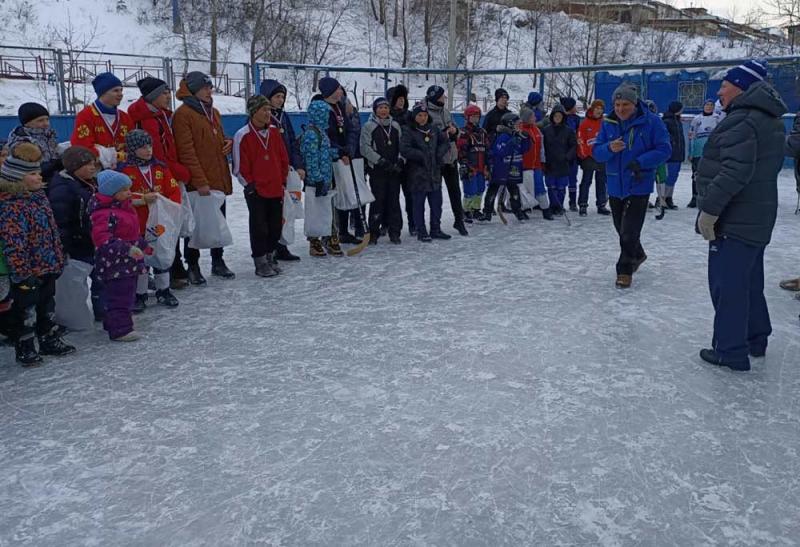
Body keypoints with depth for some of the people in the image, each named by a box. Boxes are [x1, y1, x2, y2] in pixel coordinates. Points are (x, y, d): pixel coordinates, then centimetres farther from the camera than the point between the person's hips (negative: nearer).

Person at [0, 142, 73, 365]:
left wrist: (57, 259, 17)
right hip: (28, 272, -9)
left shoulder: (38, 196, 8)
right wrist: (22, 272, -24)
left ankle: (50, 341, 34)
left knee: (47, 305, 20)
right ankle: (25, 349, 17)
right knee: (26, 309, 4)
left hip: (47, 267, 9)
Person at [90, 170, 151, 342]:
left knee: (127, 293, 19)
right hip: (115, 264, -10)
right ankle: (120, 329, 1)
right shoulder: (104, 213, -21)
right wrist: (128, 249, -36)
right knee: (120, 295, -6)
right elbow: (102, 238, -31)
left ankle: (113, 322, 33)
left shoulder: (124, 207, 12)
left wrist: (144, 246, 33)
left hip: (128, 262, 10)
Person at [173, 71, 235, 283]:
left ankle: (218, 261, 27)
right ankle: (193, 266, 12)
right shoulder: (183, 114, -8)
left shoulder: (214, 112, 15)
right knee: (195, 224, 1)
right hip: (197, 184, -7)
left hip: (219, 179, 7)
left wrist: (228, 143, 3)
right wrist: (200, 181, -20)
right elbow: (186, 151, -15)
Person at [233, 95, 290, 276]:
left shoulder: (274, 132, 7)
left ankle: (271, 257, 26)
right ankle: (261, 262, 11)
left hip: (276, 190, 5)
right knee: (259, 227, 1)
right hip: (256, 191, -5)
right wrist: (250, 185, -7)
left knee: (276, 225, 11)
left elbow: (284, 158, 13)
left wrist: (283, 181, 9)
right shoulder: (243, 135, -8)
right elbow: (240, 167, -6)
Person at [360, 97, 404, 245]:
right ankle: (373, 232, 3)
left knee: (394, 199, 4)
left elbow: (401, 146, 16)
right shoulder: (369, 126, 0)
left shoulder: (395, 126, 14)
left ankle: (394, 232, 11)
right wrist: (381, 161, -14)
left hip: (394, 170, 4)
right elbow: (365, 148, -7)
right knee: (378, 200, -6)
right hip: (377, 170, -4)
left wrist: (400, 161, -1)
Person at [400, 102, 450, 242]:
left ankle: (436, 230, 24)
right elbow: (404, 149, -18)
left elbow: (445, 142, 15)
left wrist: (440, 154, -2)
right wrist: (421, 155, -18)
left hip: (435, 173, 5)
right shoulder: (409, 133, -6)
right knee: (419, 204, 1)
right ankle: (421, 232, 10)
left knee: (436, 203, 11)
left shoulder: (434, 130, 11)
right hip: (418, 174, -5)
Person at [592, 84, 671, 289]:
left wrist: (640, 162, -24)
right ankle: (637, 255, 43)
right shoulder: (608, 123, 1)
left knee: (629, 230, -7)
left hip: (639, 185, -5)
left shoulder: (651, 121, -10)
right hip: (615, 185, 5)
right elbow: (596, 152, 0)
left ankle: (625, 270, 8)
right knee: (621, 229, 17)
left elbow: (664, 149, -11)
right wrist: (609, 148, -22)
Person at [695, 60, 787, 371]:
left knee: (727, 284, -2)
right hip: (757, 218, 10)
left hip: (734, 220, -10)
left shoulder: (741, 121, -19)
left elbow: (734, 171, -27)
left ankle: (731, 352, 5)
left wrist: (709, 210, -23)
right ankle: (756, 340, 32)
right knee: (750, 281, 20)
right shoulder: (770, 121, 14)